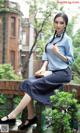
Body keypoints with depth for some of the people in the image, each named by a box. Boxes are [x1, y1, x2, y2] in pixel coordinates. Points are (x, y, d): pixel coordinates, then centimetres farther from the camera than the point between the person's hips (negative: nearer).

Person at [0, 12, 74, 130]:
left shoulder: (67, 39, -3)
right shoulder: (51, 38, 16)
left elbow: (70, 60, -3)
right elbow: (46, 55, 12)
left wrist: (58, 53, -18)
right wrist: (44, 67, -5)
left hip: (63, 73, -6)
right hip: (52, 72, 6)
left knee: (34, 85, -23)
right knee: (27, 83, -17)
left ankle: (12, 116, -21)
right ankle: (31, 117, -12)